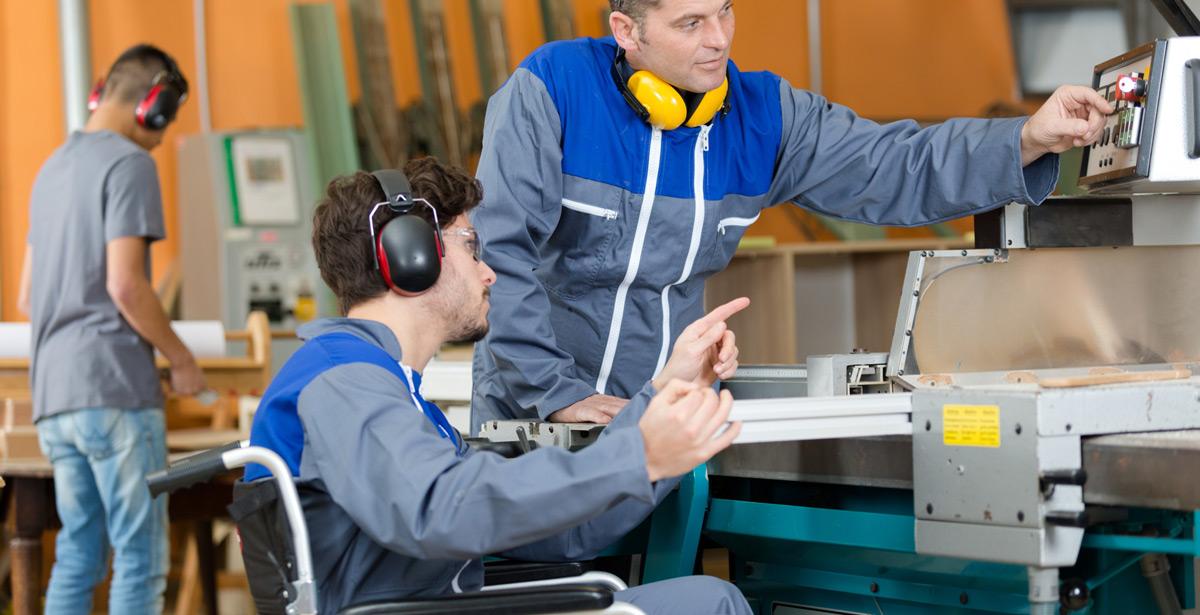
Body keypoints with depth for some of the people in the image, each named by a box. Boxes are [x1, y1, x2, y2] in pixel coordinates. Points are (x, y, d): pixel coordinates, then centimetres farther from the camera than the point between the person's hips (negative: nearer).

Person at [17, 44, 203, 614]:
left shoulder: (52, 169, 19)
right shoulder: (129, 164, -7)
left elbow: (28, 298, 21)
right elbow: (125, 286, -16)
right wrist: (181, 358, -4)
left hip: (53, 395, 8)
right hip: (115, 388, -8)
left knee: (78, 554, 10)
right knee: (140, 555, -5)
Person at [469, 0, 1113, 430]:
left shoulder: (761, 112, 2)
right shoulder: (552, 89, -13)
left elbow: (897, 169, 0)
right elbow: (498, 249, -16)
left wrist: (1028, 139, -15)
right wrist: (556, 393, -20)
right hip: (530, 418, -4)